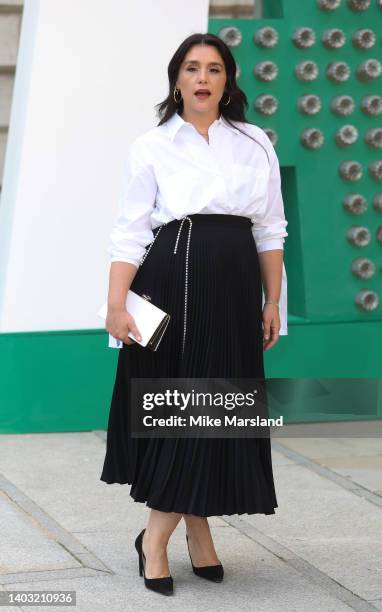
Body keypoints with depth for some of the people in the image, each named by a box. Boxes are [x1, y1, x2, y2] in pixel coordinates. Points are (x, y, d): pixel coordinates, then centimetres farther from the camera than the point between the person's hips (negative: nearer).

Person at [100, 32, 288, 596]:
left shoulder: (255, 144, 8)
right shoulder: (152, 147, 1)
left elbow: (269, 229, 11)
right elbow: (131, 231, -3)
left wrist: (273, 302, 8)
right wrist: (116, 303, -13)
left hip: (233, 288, 3)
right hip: (169, 281, -3)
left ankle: (158, 538, 13)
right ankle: (198, 534, 10)